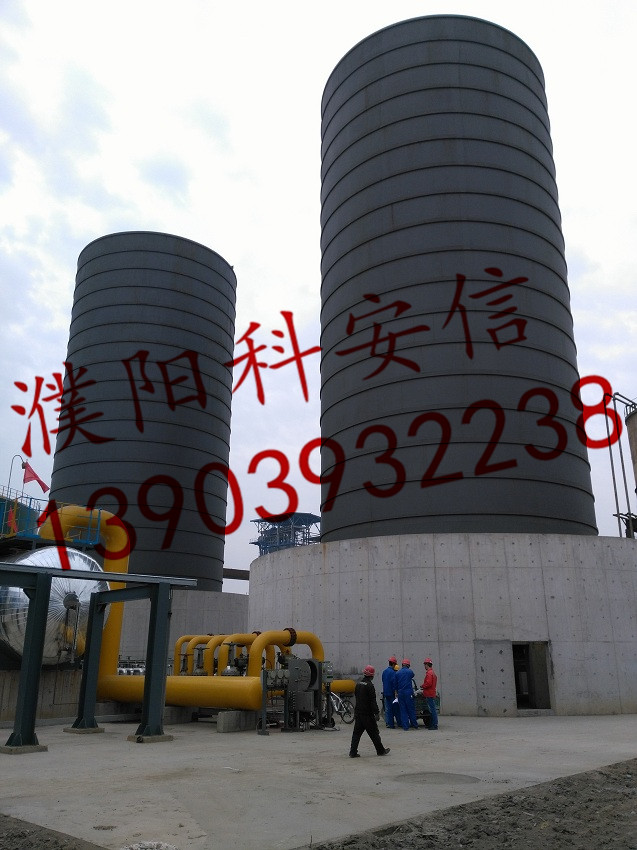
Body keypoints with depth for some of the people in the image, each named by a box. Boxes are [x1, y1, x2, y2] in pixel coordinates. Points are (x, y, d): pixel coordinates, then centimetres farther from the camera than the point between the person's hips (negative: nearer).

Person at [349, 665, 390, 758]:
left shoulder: (358, 684, 9)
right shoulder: (369, 685, -15)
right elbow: (373, 701, -18)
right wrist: (377, 713, -14)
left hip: (358, 712, 7)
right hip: (367, 714, -7)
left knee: (356, 732, 7)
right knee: (374, 732, 5)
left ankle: (353, 752, 3)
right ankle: (381, 751, 16)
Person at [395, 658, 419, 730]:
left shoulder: (397, 673, 3)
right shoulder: (410, 671, -6)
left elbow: (396, 684, 7)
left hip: (400, 693, 3)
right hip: (408, 693, -3)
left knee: (403, 710, 7)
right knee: (411, 709, 8)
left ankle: (405, 726, 6)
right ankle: (414, 725, 15)